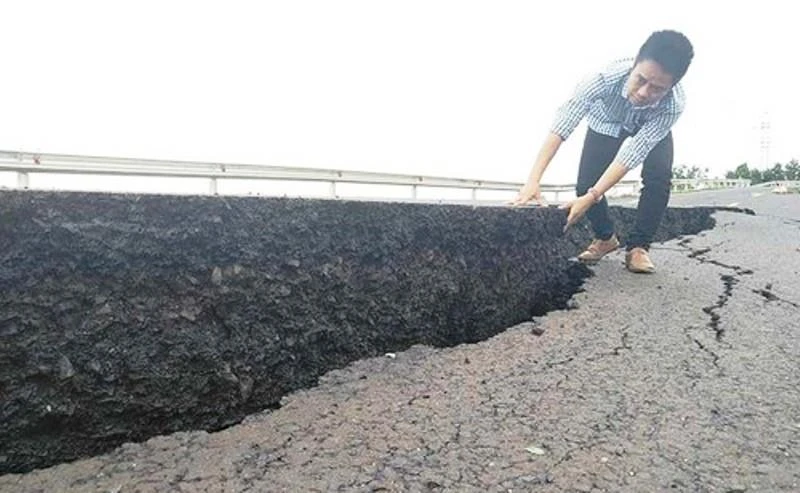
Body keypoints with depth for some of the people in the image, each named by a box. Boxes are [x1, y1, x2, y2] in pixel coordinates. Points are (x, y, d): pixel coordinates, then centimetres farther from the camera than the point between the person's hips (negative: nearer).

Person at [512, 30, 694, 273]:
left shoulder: (674, 105, -40)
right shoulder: (606, 77, -43)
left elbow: (632, 154, -42)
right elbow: (561, 126, -46)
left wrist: (590, 198, -52)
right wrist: (533, 180, -56)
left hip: (651, 126, 0)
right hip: (607, 121, 0)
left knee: (658, 177, -24)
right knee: (585, 184, -14)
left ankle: (638, 246, -5)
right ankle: (605, 237, 14)